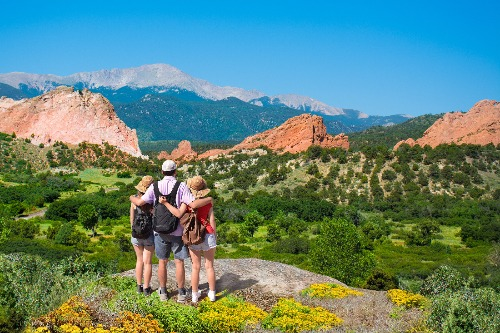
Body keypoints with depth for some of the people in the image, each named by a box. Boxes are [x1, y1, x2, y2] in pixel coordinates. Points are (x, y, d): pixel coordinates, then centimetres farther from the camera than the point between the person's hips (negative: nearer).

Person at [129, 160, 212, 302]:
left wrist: (132, 198, 14)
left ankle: (163, 292, 23)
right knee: (179, 262, 7)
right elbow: (193, 204, -19)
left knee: (162, 262, 13)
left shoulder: (155, 187, -4)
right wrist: (209, 199, -4)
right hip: (177, 231, -2)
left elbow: (140, 202, -8)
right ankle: (181, 293, 13)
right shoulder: (181, 186, -10)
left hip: (160, 230, 2)